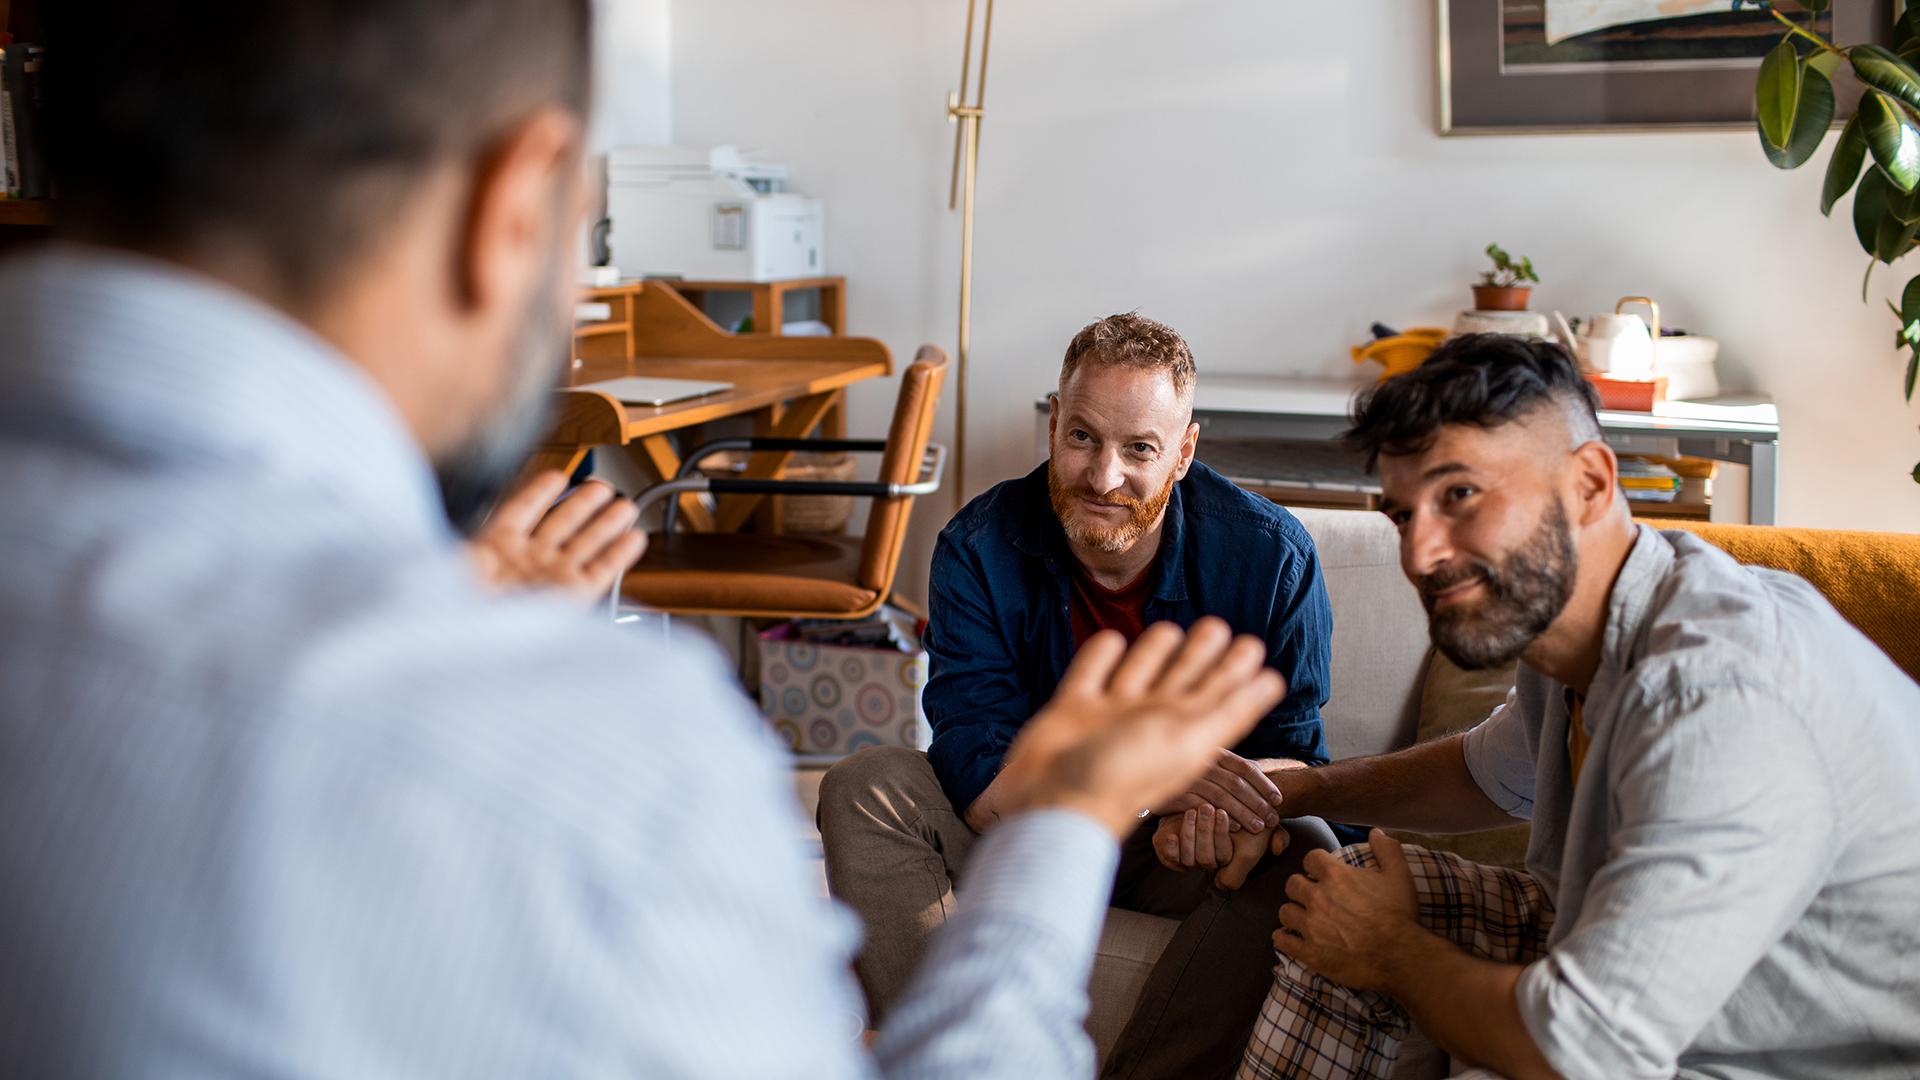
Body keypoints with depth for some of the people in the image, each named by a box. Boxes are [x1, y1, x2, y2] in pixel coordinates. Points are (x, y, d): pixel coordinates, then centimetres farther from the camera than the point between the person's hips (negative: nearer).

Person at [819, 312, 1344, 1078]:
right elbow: (980, 780, -21)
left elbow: (1291, 756, -13)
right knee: (863, 789, -22)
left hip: (1171, 852, -1)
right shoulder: (979, 548, -15)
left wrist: (1213, 811, -38)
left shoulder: (1271, 553, -15)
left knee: (1303, 853, -31)